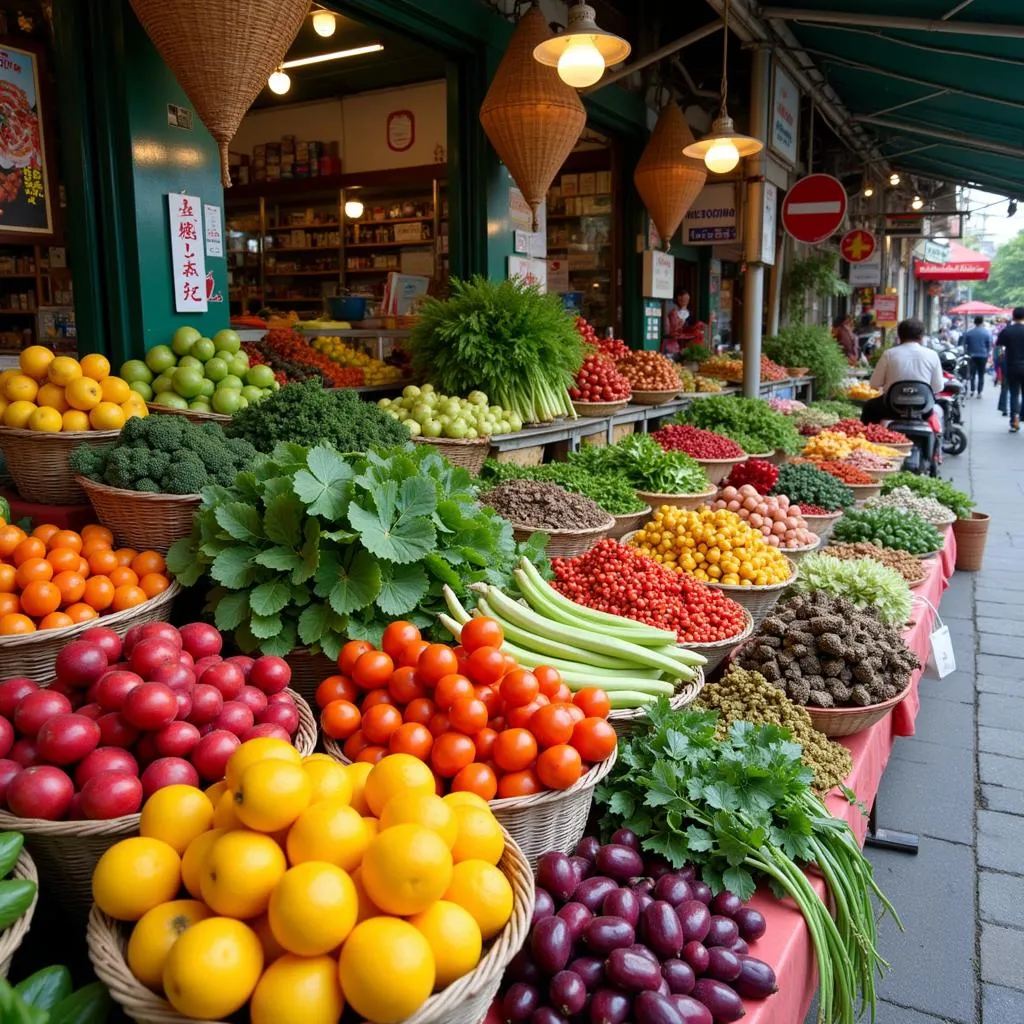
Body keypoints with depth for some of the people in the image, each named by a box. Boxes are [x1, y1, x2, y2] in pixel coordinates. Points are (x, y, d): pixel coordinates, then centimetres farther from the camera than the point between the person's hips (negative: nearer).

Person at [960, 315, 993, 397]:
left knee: (972, 374, 10)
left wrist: (967, 353, 12)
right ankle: (979, 392, 4)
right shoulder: (987, 332, -6)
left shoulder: (969, 332, -2)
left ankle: (972, 390, -1)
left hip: (972, 356, 1)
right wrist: (987, 353, 11)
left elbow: (964, 344, 2)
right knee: (981, 375, 5)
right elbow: (990, 345, -3)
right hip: (983, 356, -1)